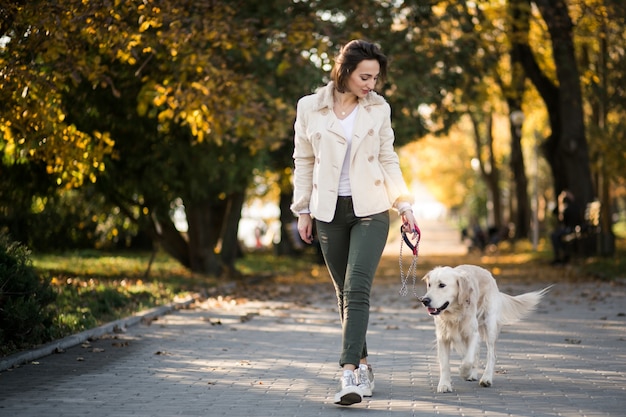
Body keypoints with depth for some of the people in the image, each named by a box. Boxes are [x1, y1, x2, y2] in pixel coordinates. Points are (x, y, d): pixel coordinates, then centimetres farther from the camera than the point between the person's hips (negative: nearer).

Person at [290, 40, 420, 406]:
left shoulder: (379, 108, 2)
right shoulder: (310, 108, 0)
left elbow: (389, 161, 8)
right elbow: (304, 162, 7)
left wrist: (405, 205, 1)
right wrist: (303, 210, 6)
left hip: (370, 211, -1)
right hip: (330, 212, 1)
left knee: (357, 289, -15)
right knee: (344, 292, 8)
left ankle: (350, 373, -21)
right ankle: (363, 363, 22)